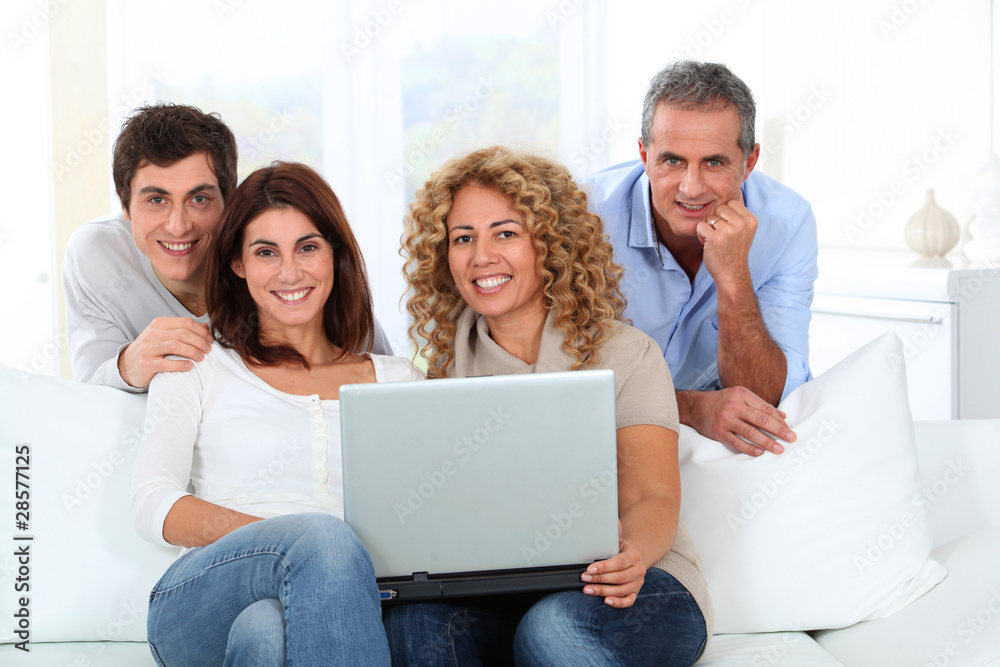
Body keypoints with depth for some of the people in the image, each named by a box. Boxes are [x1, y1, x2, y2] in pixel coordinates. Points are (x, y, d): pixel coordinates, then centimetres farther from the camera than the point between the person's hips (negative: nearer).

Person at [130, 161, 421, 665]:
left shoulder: (400, 382, 23)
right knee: (323, 536, -35)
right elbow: (154, 508, 3)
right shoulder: (198, 368, 17)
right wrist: (310, 542, -13)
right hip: (205, 607, -1)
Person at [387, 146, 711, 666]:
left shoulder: (624, 355, 2)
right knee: (412, 613, -31)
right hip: (497, 593, 3)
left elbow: (650, 498, -8)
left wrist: (631, 554, -33)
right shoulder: (449, 365, 13)